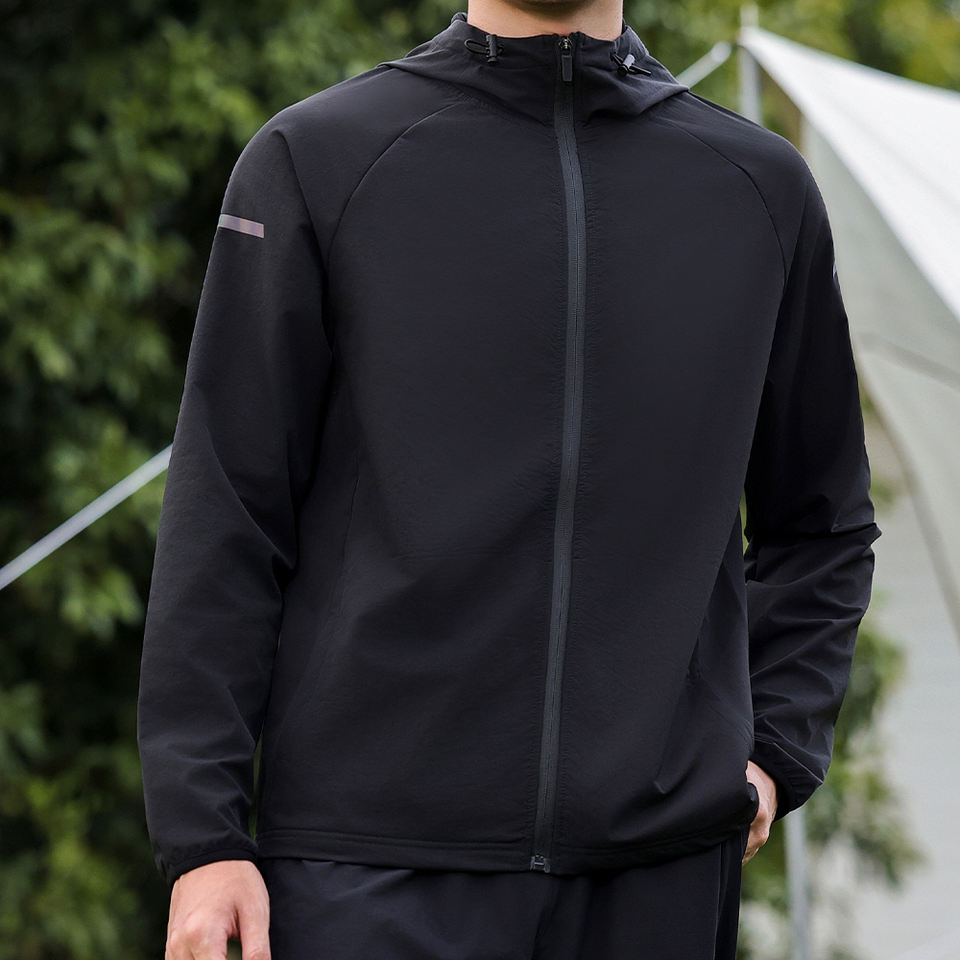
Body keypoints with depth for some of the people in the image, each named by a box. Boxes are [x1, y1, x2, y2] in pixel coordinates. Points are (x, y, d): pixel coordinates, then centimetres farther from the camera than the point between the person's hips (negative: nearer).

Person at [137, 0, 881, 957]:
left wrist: (774, 756, 10)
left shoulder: (764, 187, 12)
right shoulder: (316, 159, 3)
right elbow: (223, 522, 1)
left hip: (659, 867, 3)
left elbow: (820, 526, 23)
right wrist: (200, 834, -5)